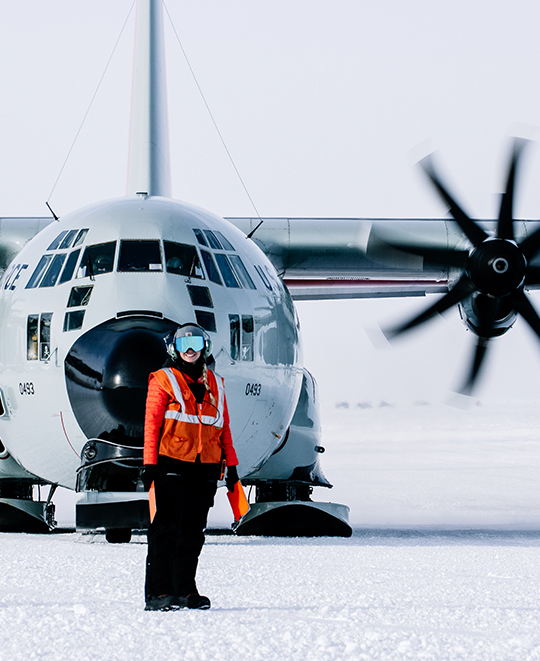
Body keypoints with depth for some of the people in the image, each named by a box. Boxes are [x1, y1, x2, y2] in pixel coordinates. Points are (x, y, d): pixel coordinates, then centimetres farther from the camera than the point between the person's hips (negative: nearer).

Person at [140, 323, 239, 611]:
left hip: (205, 468, 5)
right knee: (166, 530, -10)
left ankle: (186, 590, 12)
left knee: (193, 532, 7)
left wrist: (231, 464, 13)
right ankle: (158, 592, -12)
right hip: (171, 465, -5)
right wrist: (149, 464, -10)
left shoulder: (214, 384, 18)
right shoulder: (163, 380, 4)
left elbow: (223, 427, 20)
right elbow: (152, 423, -2)